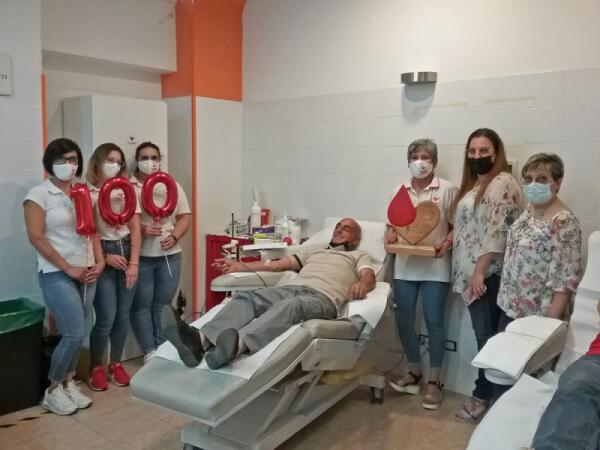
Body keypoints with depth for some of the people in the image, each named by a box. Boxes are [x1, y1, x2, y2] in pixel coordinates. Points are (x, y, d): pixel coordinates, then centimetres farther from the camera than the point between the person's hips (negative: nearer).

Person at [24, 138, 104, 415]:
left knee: (73, 334, 9)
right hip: (57, 275, -6)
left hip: (86, 273, 6)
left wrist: (100, 262, 0)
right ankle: (52, 391, 11)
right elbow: (36, 237, -13)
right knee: (75, 334, -9)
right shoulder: (39, 194, -7)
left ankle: (67, 383, 25)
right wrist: (68, 268, -13)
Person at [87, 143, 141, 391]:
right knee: (107, 317, -6)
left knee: (123, 315, 8)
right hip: (101, 256, -4)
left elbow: (135, 228, 4)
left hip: (126, 252, 4)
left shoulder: (126, 191, 7)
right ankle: (96, 368, 15)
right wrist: (104, 257, -11)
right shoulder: (86, 193, -4)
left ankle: (116, 364, 25)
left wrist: (134, 263, -3)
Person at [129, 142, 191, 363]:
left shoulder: (172, 186, 8)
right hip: (140, 256, -3)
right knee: (141, 304, 3)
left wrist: (174, 236, -7)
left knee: (164, 304, 10)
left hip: (170, 254, 3)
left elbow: (185, 216, 8)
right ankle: (149, 350, 15)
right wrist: (139, 229, -22)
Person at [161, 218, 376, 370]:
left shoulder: (359, 256, 27)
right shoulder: (314, 251, 40)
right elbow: (278, 264, 31)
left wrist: (361, 284, -24)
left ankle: (237, 345, -66)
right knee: (246, 297, -26)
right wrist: (240, 266, 21)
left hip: (323, 297, -5)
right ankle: (200, 340, -52)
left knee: (290, 306, -40)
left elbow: (369, 276, 4)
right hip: (292, 288, 5)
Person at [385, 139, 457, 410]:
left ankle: (434, 381, 17)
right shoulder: (400, 190, 10)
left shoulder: (447, 189, -2)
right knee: (404, 321, 9)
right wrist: (391, 235, -6)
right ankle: (414, 372, 28)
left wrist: (447, 243, -19)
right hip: (405, 266, 4)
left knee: (434, 322, 1)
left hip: (435, 267, -4)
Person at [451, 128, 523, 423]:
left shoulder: (503, 183, -11)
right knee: (483, 334, 13)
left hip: (488, 273, -8)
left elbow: (498, 232, -18)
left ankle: (483, 397, 12)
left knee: (486, 335, -1)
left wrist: (479, 271, -20)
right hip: (470, 272, 8)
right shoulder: (472, 184, 17)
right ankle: (485, 392, 22)